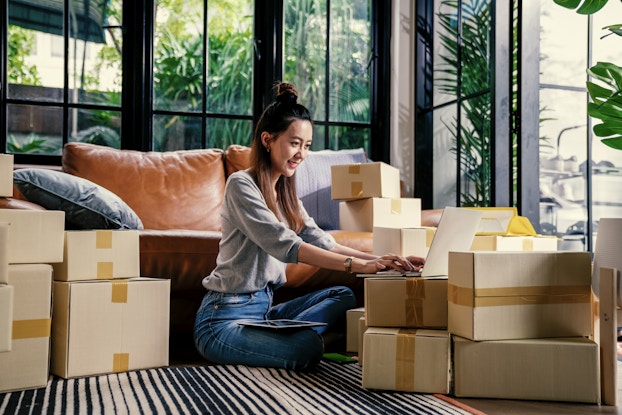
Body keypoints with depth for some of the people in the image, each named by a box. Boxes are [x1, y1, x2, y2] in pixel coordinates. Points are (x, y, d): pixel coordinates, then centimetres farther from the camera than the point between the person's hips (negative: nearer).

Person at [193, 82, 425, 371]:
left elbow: (321, 243, 3)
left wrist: (380, 260, -13)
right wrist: (357, 265, -31)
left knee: (343, 296, -3)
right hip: (225, 318, -9)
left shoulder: (285, 192, 13)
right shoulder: (242, 185, -14)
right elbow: (284, 245, -25)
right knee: (307, 349, -32)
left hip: (263, 308, 9)